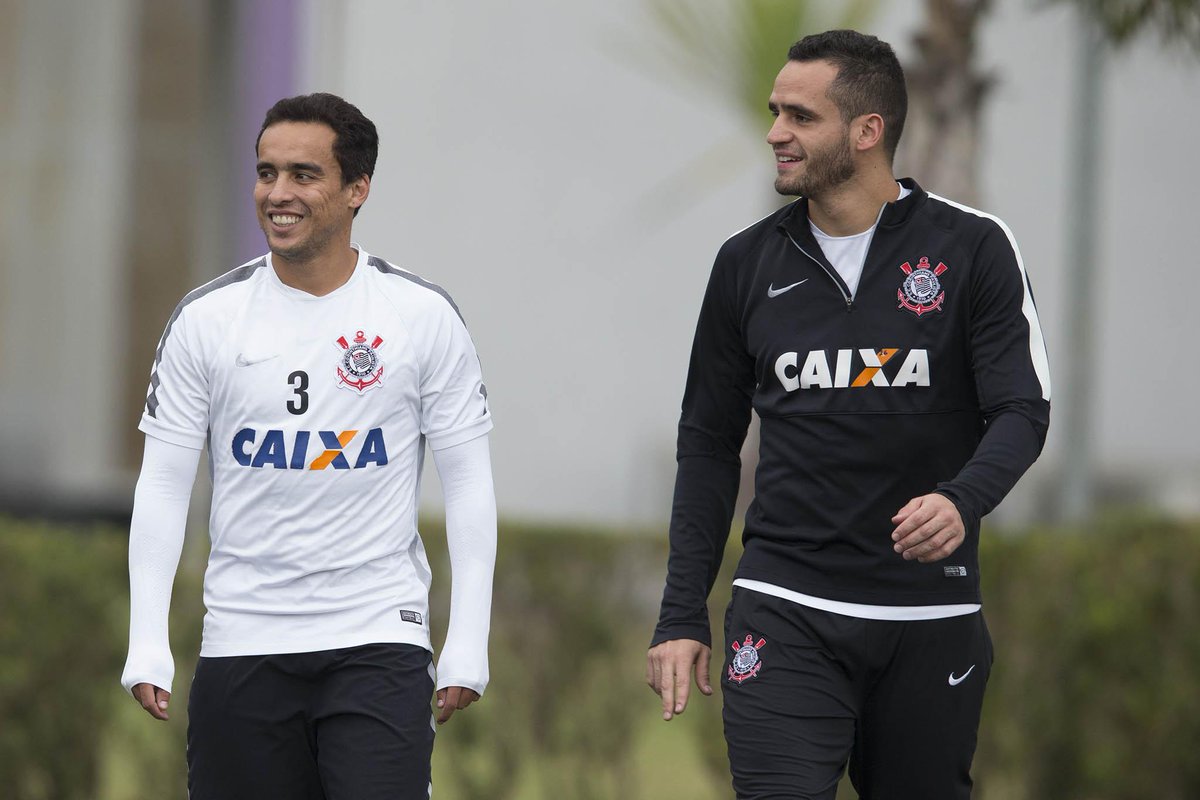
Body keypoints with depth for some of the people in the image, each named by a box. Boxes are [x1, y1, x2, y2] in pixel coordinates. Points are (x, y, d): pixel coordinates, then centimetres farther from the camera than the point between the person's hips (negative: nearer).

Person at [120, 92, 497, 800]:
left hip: (378, 641, -2)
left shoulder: (424, 316, 0)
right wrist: (147, 647, -4)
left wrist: (469, 648, -4)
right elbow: (163, 485, 4)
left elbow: (469, 484, 2)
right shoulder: (207, 319, 2)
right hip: (243, 644, 2)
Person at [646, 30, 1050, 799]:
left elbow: (1022, 410, -7)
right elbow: (709, 445, 12)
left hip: (930, 618, -1)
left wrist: (962, 500, -29)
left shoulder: (973, 248, -1)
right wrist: (682, 617, 7)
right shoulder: (749, 263, 7)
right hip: (786, 614, 1)